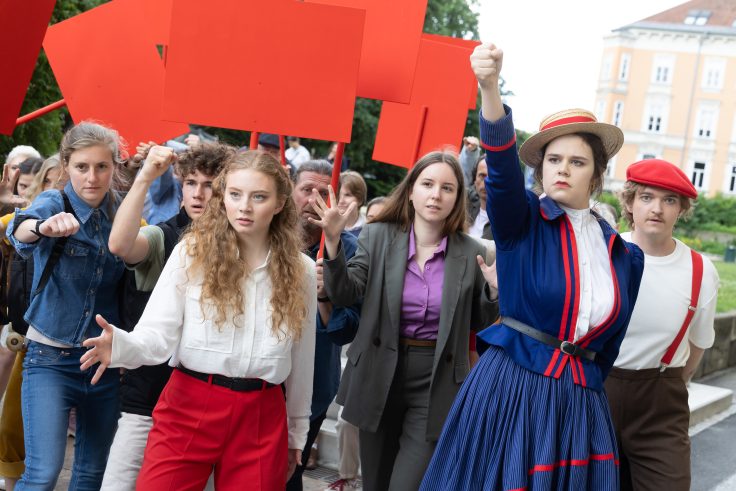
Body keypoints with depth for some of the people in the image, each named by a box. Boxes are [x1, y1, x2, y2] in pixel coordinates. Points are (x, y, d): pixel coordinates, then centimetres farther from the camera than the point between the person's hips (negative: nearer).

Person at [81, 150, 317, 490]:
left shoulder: (301, 270, 3)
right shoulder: (192, 251, -3)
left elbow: (301, 359, 11)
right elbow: (157, 335, -8)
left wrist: (297, 431, 17)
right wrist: (121, 344, -30)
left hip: (261, 418, 2)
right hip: (188, 409, -1)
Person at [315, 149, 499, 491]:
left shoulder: (470, 253, -2)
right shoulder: (378, 236, -2)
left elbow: (477, 324, 7)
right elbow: (344, 296, -10)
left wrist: (496, 291, -13)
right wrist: (333, 241, -23)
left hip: (436, 383, -2)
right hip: (380, 376, 2)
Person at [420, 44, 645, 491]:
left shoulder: (624, 255, 7)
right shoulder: (522, 222, -3)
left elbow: (609, 346, 15)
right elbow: (502, 166, -23)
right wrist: (489, 86, -39)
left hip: (580, 403, 3)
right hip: (508, 388, -3)